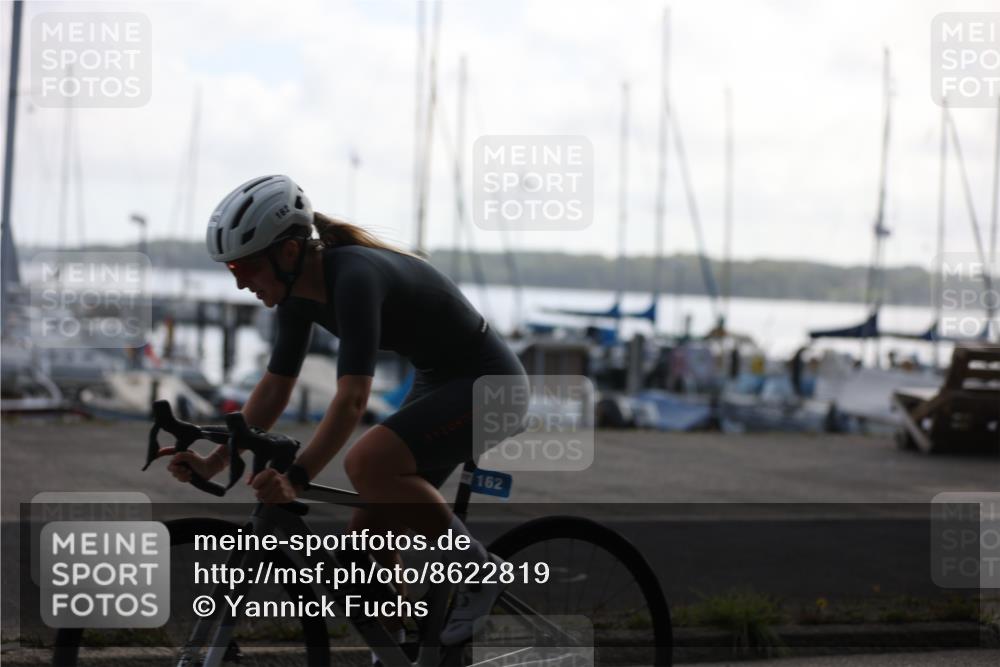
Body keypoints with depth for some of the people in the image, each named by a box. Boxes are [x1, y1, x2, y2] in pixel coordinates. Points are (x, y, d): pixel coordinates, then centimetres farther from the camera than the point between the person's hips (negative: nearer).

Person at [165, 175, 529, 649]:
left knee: (367, 463, -30)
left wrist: (295, 479, -43)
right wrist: (213, 462, -1)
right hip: (437, 383, 9)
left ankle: (477, 569, -13)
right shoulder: (298, 291, -2)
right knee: (368, 537, 3)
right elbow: (274, 388, 6)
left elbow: (352, 399, -36)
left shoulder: (355, 277, -29)